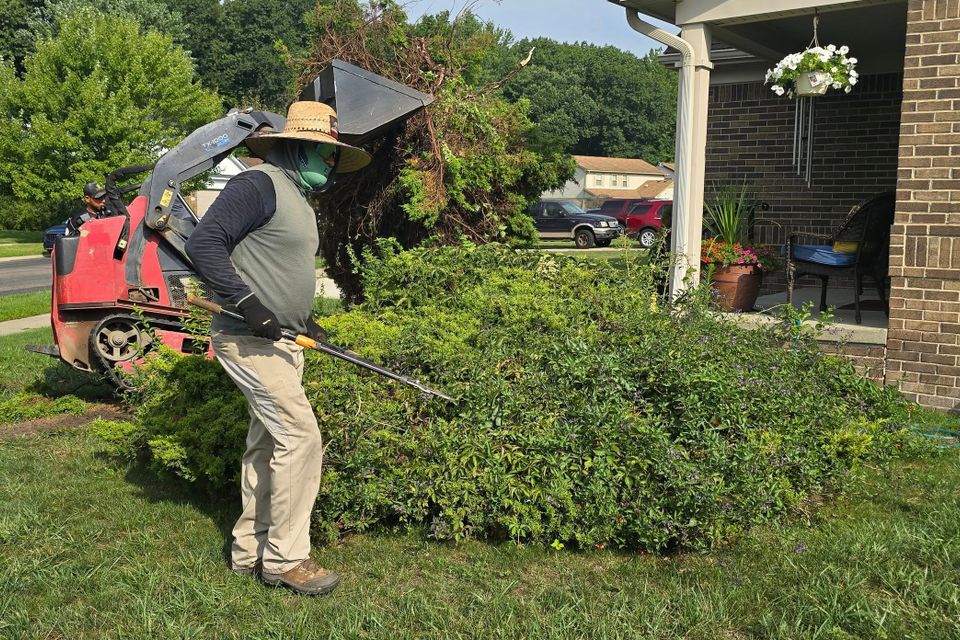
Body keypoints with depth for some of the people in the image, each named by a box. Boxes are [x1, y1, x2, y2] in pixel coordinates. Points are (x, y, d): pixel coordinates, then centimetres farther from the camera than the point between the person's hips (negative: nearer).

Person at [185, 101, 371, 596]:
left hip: (280, 341, 10)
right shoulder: (260, 184, -13)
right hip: (250, 340, -10)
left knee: (267, 443, 13)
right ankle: (285, 558, -1)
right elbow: (203, 244, -21)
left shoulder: (297, 199, 18)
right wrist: (248, 303, -25)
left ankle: (250, 550, 23)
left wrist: (303, 319, 16)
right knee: (300, 436, -12)